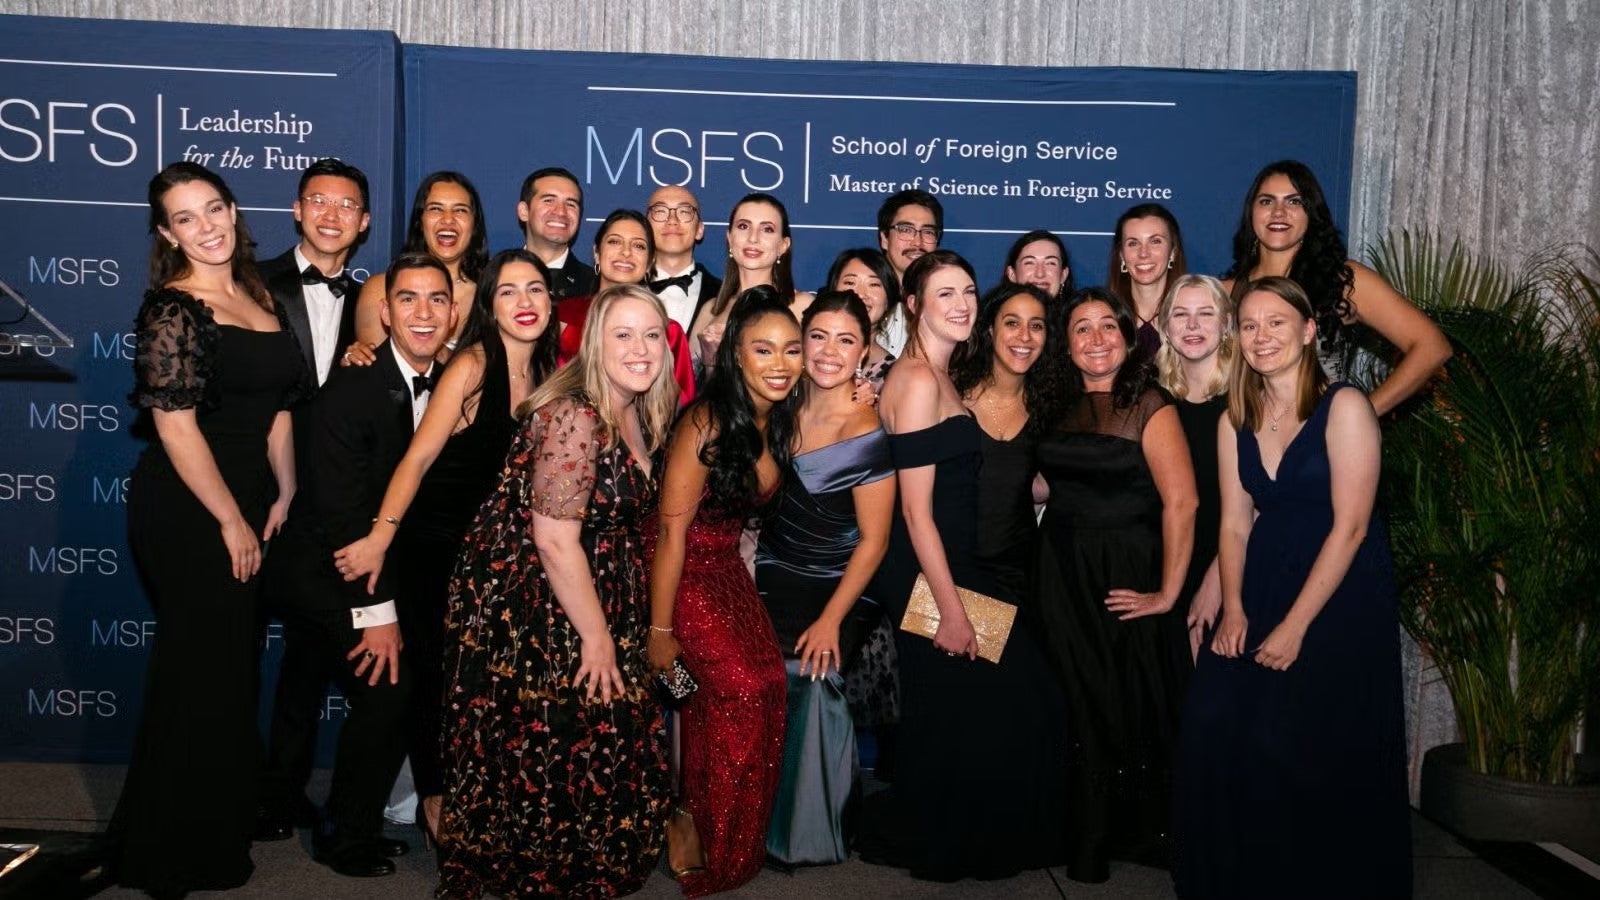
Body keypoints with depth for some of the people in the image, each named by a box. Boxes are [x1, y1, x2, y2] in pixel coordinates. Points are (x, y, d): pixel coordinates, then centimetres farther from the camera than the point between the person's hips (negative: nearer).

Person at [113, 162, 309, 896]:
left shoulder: (260, 298, 9)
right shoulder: (171, 308, -14)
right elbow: (176, 426, -17)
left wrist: (284, 495, 3)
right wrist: (231, 521, -13)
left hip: (245, 508, 7)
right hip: (186, 512, -7)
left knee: (229, 670, 16)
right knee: (199, 676, 3)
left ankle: (216, 829, 34)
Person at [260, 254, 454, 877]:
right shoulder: (352, 389, -24)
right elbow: (343, 511, -26)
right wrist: (377, 610, -26)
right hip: (319, 570, -7)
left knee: (307, 682, 24)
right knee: (388, 684, -14)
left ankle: (278, 798, 46)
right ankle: (350, 838, 5)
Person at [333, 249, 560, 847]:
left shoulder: (545, 375, 3)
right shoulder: (472, 366, -15)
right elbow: (418, 458, -20)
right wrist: (380, 537, -28)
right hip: (432, 544, -5)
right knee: (436, 674, 2)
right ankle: (434, 801, 20)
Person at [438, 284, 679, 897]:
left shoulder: (641, 416, 5)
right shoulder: (573, 415, -21)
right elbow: (555, 539, -23)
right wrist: (596, 636, -17)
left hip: (598, 603, 8)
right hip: (532, 611, -8)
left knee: (611, 749, 13)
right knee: (540, 755, 3)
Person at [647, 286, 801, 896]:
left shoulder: (780, 421, 0)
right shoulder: (706, 424, -21)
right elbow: (672, 532, -18)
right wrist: (660, 629, -16)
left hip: (728, 567, 7)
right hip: (681, 571, -6)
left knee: (766, 683, -6)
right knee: (744, 686, -19)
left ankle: (730, 840, 13)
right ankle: (691, 822, 3)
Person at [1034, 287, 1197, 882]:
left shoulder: (1149, 406, -8)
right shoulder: (1059, 409, 9)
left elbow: (1180, 502, -15)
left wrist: (1168, 593, -16)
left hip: (1127, 577, -5)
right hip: (1064, 575, 5)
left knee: (1136, 704, 4)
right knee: (1083, 707, 11)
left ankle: (1145, 836, 23)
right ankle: (1090, 841, 25)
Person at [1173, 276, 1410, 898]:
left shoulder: (1344, 408, -11)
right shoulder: (1236, 420, 8)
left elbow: (1350, 526, -15)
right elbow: (1235, 522, 6)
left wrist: (1295, 625, -16)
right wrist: (1233, 609, -7)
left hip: (1341, 595, -5)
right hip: (1263, 584, 5)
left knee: (1296, 747, -9)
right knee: (1212, 724, -7)